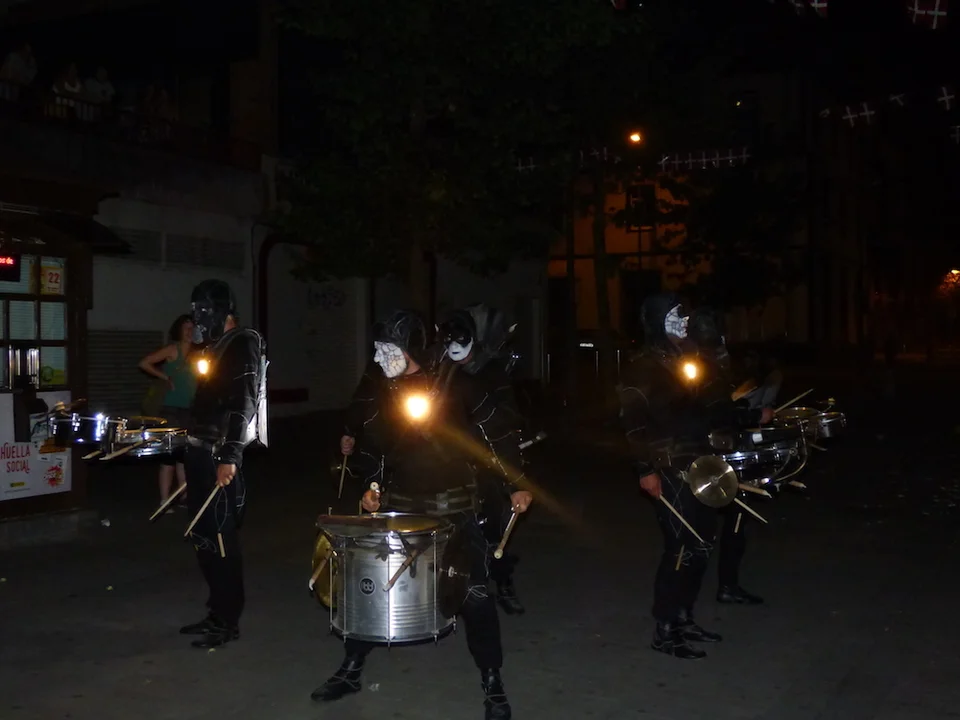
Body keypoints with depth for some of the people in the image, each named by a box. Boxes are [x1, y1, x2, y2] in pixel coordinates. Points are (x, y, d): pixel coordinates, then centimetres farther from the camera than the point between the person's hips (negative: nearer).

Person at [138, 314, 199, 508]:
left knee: (185, 452, 13)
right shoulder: (173, 349, -6)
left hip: (190, 410, 7)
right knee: (171, 452, -6)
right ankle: (164, 500, -2)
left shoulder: (196, 352, 11)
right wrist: (166, 377, -9)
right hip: (172, 409, -7)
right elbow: (144, 363, -10)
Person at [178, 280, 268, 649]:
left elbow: (244, 404, -20)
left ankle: (227, 621, 4)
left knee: (220, 537, -5)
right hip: (202, 452, 10)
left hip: (220, 456, -10)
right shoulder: (217, 347, 18)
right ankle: (216, 612, 24)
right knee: (203, 535, 14)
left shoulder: (243, 345, -11)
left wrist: (228, 457, -27)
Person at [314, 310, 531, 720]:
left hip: (451, 503, -4)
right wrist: (370, 486, 3)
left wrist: (515, 484, -9)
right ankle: (350, 670, 25)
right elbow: (372, 441, 15)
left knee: (473, 591, -3)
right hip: (399, 502, 4)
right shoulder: (379, 389, 3)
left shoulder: (453, 382, -9)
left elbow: (496, 430, -6)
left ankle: (493, 685, 11)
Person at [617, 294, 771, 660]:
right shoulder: (641, 366, -11)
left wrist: (734, 409, 16)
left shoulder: (675, 361, 17)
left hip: (695, 466, 9)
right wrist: (646, 469, -23)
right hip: (669, 471, -9)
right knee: (683, 546, -7)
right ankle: (664, 630, 3)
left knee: (702, 539, 12)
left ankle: (683, 617, 25)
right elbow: (634, 422, -17)